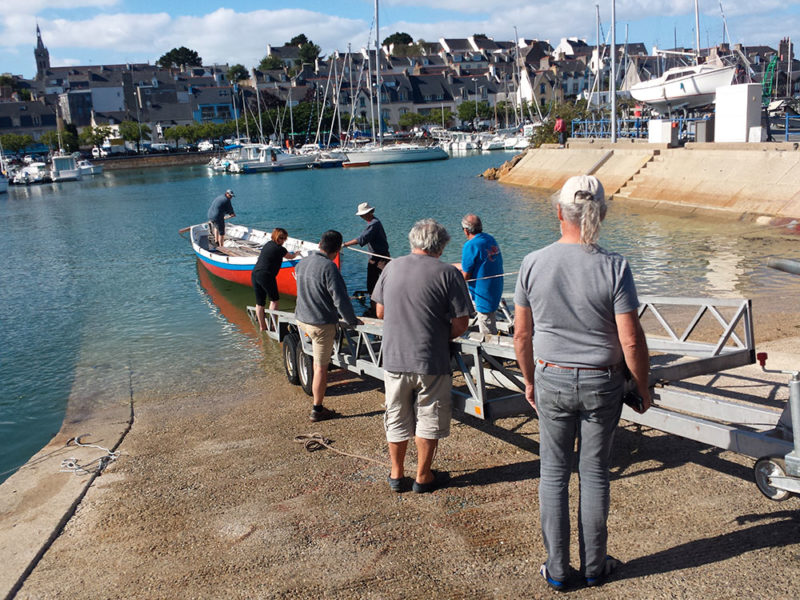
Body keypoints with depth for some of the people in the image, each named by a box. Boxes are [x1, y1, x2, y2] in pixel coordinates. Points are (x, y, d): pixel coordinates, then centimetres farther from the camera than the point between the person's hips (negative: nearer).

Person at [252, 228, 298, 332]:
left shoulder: (268, 244, 15)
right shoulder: (280, 249, -6)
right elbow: (290, 257, 11)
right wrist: (296, 254, 35)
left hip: (254, 275, 7)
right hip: (266, 276, -7)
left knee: (259, 303, 11)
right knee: (274, 299, 9)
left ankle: (262, 326, 19)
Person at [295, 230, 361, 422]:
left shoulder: (301, 264, 2)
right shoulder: (329, 267, -22)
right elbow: (341, 300, -22)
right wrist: (352, 321, -7)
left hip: (302, 319, 7)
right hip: (322, 324, -7)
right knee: (321, 367, 3)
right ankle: (317, 410, 11)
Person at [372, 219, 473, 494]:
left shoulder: (391, 268, 2)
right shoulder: (447, 273, -10)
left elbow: (380, 311, 10)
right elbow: (461, 322, -10)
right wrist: (444, 337, 8)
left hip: (393, 359, 4)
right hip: (431, 362, -3)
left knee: (397, 419, 18)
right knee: (428, 420, 13)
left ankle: (396, 474, 32)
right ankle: (423, 477, 24)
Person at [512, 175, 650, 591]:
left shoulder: (533, 264, -9)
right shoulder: (613, 267, -15)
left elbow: (522, 334, -1)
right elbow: (631, 341, -14)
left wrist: (529, 381, 13)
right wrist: (643, 388, 1)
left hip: (551, 381, 1)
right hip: (601, 384, -1)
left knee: (554, 474, 13)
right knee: (594, 474, 14)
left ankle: (556, 570, 23)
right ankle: (594, 566, 29)